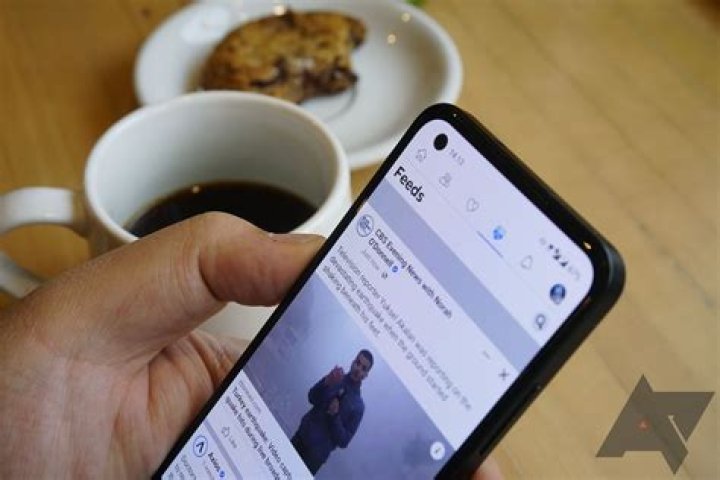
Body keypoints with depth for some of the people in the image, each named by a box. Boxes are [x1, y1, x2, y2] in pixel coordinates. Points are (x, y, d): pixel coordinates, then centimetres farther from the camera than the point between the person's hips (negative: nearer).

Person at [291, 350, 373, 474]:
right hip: (302, 436, 3)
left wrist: (335, 416, -23)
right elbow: (312, 398, -15)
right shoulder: (336, 380, 1)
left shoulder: (358, 406, -6)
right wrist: (326, 383, -33)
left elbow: (343, 441, -8)